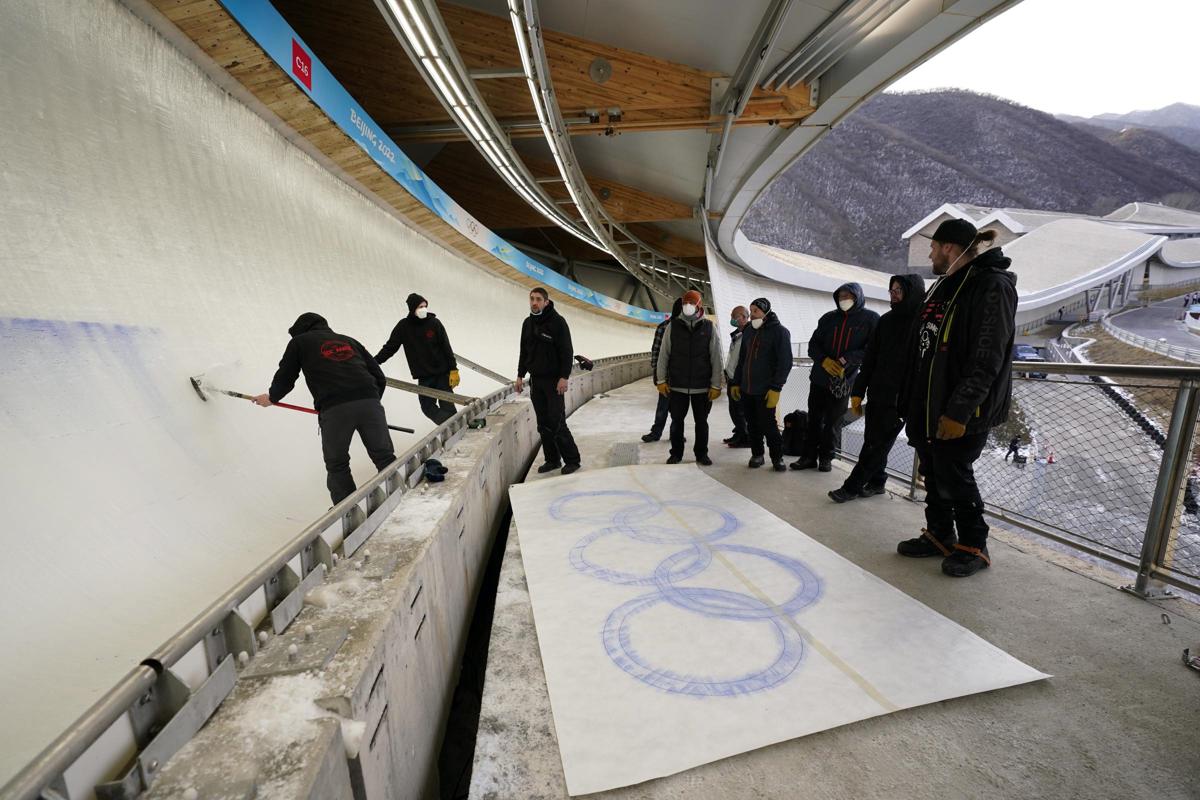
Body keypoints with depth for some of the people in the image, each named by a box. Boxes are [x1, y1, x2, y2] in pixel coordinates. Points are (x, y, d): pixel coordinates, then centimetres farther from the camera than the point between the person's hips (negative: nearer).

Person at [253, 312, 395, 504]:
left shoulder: (299, 342, 21)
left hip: (334, 408, -2)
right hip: (369, 402, 3)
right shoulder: (348, 340, 29)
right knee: (385, 457, 8)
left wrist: (271, 397, 42)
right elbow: (379, 377, 22)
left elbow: (285, 378, 23)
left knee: (337, 465, 13)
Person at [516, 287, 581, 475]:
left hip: (554, 381, -6)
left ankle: (572, 460, 4)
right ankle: (553, 459, 18)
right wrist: (520, 375, 14)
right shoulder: (528, 323, 11)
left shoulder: (557, 321, -9)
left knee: (557, 423, -8)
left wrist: (564, 377, -18)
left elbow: (567, 352, -12)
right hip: (535, 380, 6)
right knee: (543, 424, 8)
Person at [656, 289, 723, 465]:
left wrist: (716, 385, -4)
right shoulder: (673, 326, 1)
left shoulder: (709, 327, -1)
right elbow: (663, 354, 3)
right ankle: (676, 453, 23)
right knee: (676, 421, 8)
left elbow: (716, 358, -1)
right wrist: (661, 380, -1)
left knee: (701, 422, 11)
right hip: (677, 386, 1)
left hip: (702, 386, 0)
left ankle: (701, 453, 26)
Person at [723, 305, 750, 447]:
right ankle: (739, 434, 28)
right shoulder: (736, 334, 16)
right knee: (734, 410, 16)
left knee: (740, 411, 0)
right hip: (732, 378, 9)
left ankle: (746, 438, 12)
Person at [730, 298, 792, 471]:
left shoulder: (779, 331, -6)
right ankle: (757, 454, 23)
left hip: (765, 390, -6)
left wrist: (776, 388, -17)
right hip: (746, 389, 6)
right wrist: (736, 383, 15)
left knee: (768, 424, -2)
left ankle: (777, 457, 14)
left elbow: (785, 362, -11)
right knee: (752, 425, 10)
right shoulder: (749, 331, 13)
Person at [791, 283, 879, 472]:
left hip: (844, 381, -3)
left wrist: (846, 361, -22)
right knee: (814, 418, 7)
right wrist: (824, 360, -12)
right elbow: (813, 344, 7)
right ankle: (809, 456, 15)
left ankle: (826, 457, 19)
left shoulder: (871, 319, -1)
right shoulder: (828, 318, 7)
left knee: (833, 421, 7)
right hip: (819, 377, 3)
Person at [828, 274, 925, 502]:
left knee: (876, 444, -1)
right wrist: (858, 391, 8)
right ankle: (876, 482, 27)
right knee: (872, 441, 12)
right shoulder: (886, 320, 11)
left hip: (899, 399, -6)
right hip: (876, 394, 6)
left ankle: (852, 486, 6)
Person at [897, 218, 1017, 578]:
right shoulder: (943, 287, 15)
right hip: (928, 404, 9)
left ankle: (974, 547, 19)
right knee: (933, 474, 14)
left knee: (954, 476, 1)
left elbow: (987, 358, -20)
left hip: (960, 410, -8)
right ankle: (939, 536, 28)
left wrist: (959, 411, -23)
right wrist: (913, 400, 15)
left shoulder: (993, 286, -13)